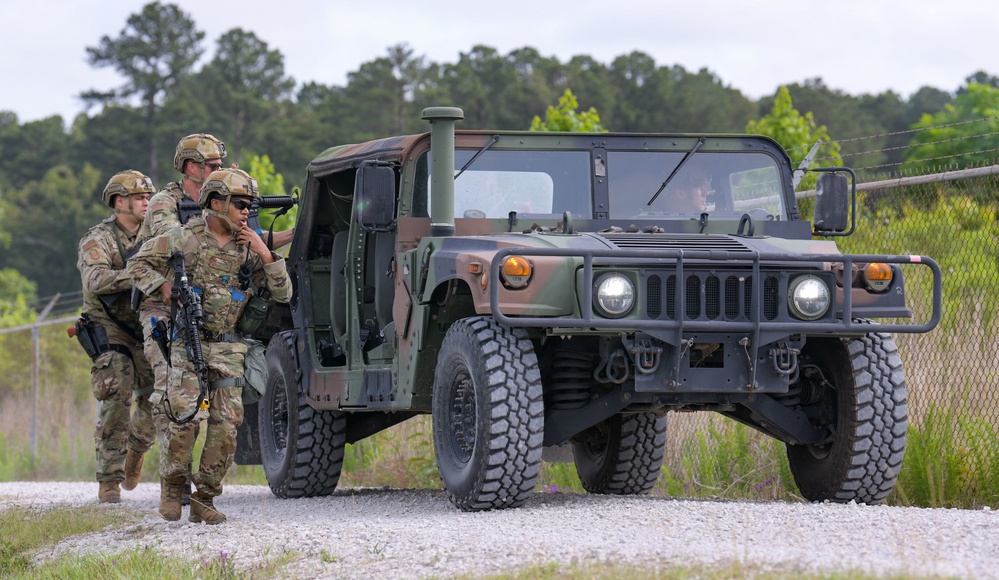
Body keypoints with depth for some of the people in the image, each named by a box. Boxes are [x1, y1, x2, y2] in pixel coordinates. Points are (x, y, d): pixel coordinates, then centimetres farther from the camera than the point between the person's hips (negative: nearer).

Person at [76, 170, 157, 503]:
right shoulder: (98, 240, -8)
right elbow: (96, 280, -25)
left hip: (149, 331, 5)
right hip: (110, 334, -5)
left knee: (156, 401, -1)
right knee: (116, 404, -15)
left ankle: (136, 448, 31)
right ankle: (109, 481, -8)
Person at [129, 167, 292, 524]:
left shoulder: (249, 247, 6)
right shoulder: (185, 238, -2)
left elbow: (283, 294, 3)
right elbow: (138, 264, 8)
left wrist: (264, 254, -8)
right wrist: (162, 287, -9)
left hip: (228, 348, 3)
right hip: (187, 344, -3)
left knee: (225, 426, -5)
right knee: (182, 417, -16)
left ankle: (204, 499, 6)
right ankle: (172, 488, 4)